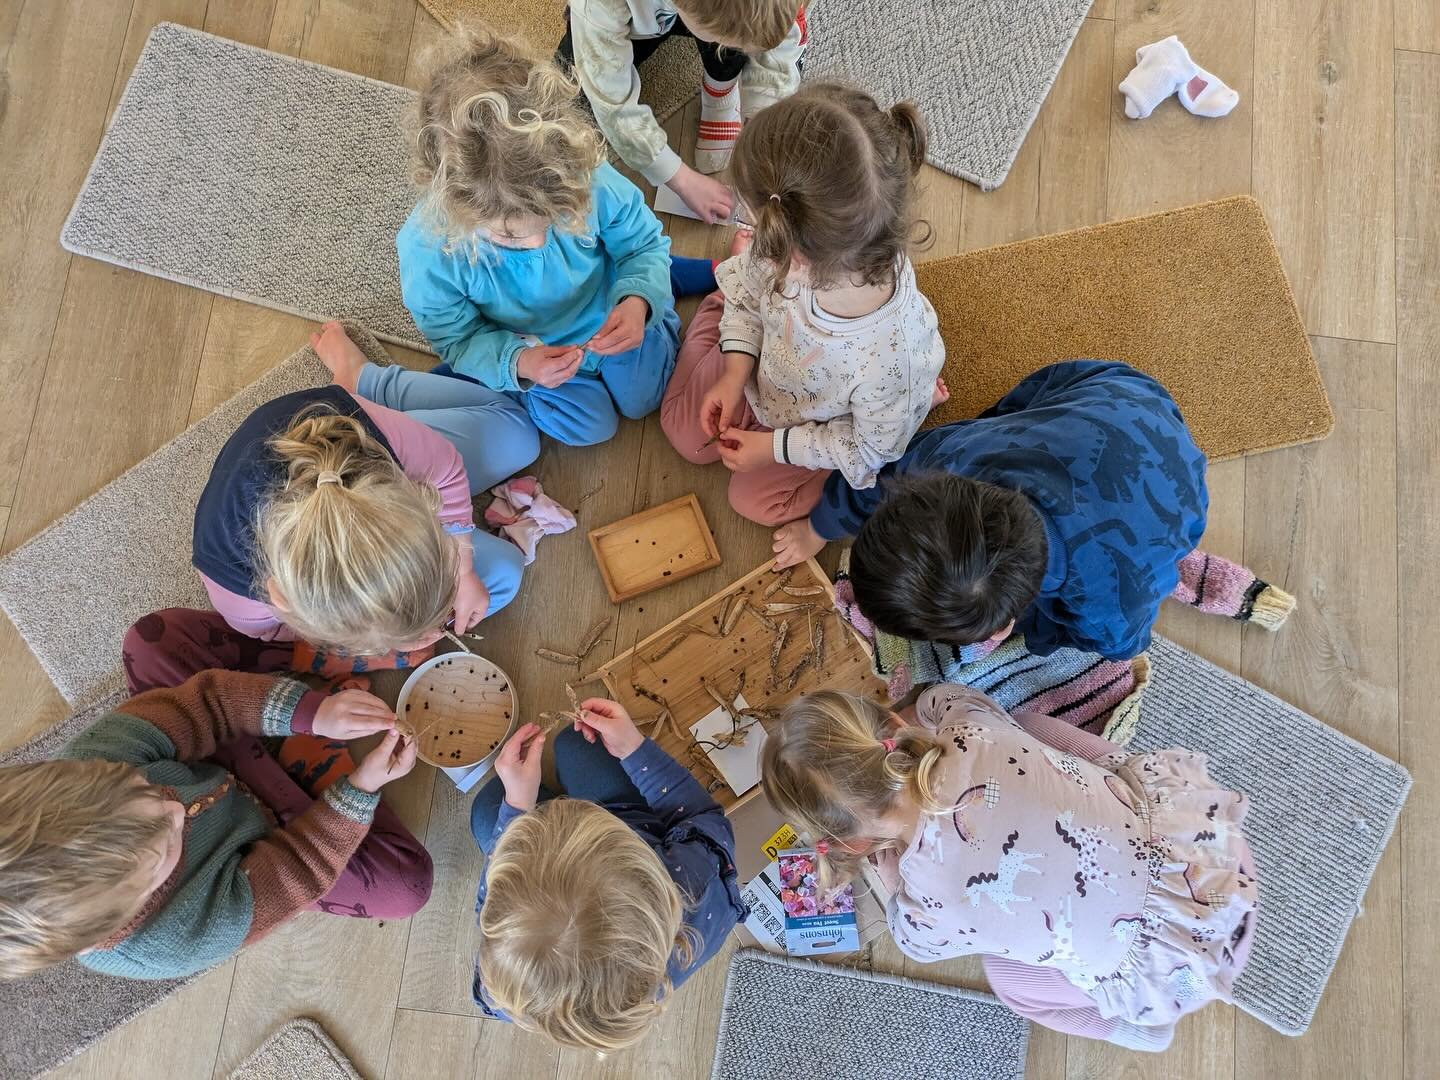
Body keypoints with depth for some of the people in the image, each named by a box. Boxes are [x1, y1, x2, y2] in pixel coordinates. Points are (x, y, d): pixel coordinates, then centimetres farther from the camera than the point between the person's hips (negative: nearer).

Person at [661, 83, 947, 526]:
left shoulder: (892, 358, -47)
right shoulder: (783, 251, -36)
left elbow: (874, 448, -25)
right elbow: (747, 292, -8)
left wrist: (775, 448, -20)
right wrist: (736, 372, -18)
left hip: (825, 429, -4)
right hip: (762, 362, 4)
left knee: (757, 499, 18)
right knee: (685, 428, 21)